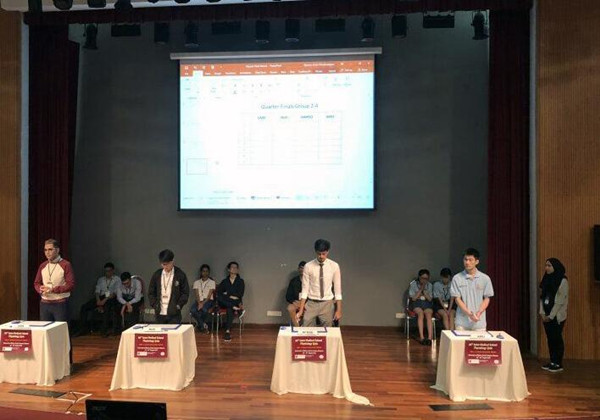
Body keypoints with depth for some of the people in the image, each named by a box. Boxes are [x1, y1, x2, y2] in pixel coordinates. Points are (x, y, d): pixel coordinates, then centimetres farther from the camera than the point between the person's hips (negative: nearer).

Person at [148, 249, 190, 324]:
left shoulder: (180, 274, -3)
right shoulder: (157, 275, 6)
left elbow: (185, 293, -1)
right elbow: (151, 292, 12)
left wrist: (178, 306, -8)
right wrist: (155, 305, 1)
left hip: (174, 313, -3)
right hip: (160, 313, 3)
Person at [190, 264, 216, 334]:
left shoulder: (212, 282, 4)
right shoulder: (196, 282, 12)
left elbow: (209, 295, -6)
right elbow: (197, 295, 2)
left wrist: (203, 303, -21)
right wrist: (199, 303, -17)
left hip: (208, 300, -2)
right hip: (199, 301, 2)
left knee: (204, 309, -37)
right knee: (192, 310, -32)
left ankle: (200, 323, -5)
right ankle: (204, 326, -14)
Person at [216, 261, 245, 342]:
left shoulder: (240, 281, 10)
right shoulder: (224, 281, 15)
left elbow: (240, 295, -3)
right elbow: (218, 293, 2)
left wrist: (227, 295, -3)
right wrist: (231, 297, -12)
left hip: (236, 302, -2)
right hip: (225, 303, 2)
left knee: (230, 309, -36)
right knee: (219, 298, -31)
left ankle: (228, 331, -43)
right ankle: (238, 309, -32)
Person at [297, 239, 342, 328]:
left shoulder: (334, 266, -4)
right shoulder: (308, 266, -5)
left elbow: (337, 289, -1)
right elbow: (305, 289, -3)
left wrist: (338, 310, -4)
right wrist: (301, 310, -8)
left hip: (327, 304, 0)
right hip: (311, 304, 0)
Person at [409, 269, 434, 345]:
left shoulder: (430, 285, 7)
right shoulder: (413, 284, -1)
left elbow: (430, 299, 2)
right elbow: (413, 298, -4)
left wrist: (424, 290, -9)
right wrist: (420, 289, -10)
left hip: (427, 303, 2)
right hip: (416, 303, -2)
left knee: (428, 314, -31)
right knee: (420, 313, -34)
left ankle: (430, 337, -40)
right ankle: (421, 337, -40)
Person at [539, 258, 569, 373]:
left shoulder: (562, 281, -11)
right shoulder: (547, 279, 9)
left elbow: (560, 301, -15)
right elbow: (542, 297, 9)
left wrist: (551, 316, -14)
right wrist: (542, 313, 1)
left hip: (557, 316, -6)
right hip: (547, 315, 6)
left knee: (557, 339, -1)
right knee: (550, 338, 10)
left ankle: (558, 364, 8)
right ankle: (552, 362, 19)